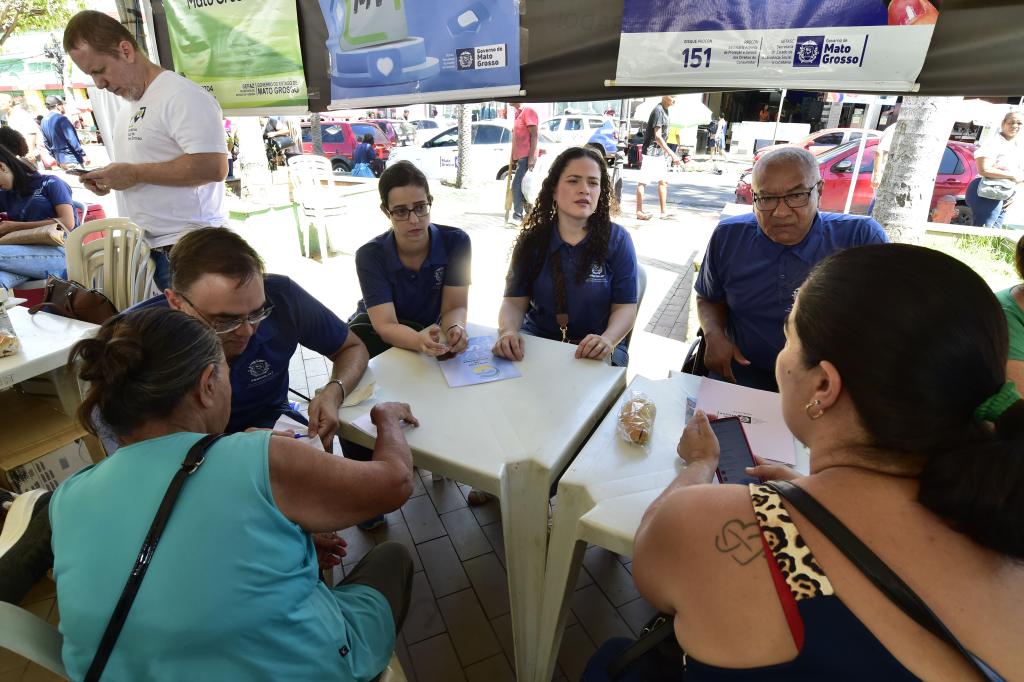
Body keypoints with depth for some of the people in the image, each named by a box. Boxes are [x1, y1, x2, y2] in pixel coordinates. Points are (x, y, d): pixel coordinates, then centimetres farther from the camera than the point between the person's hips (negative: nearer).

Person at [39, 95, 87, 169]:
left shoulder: (43, 122, 12)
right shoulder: (61, 119, -14)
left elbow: (47, 143, 16)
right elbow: (72, 140, -19)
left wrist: (56, 158, 24)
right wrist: (83, 155, -15)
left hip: (60, 161, 9)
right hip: (73, 159, -8)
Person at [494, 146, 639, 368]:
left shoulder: (617, 239, -2)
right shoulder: (532, 241, 3)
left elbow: (625, 306, -4)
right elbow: (514, 301, -2)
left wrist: (607, 340, -25)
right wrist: (508, 332, -25)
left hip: (593, 350, -2)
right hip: (536, 338, 2)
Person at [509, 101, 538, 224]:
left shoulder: (528, 111, -9)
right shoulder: (518, 113, 18)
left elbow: (534, 135, -15)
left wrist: (531, 157, -21)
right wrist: (513, 157, 20)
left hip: (526, 157, -9)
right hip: (519, 157, 9)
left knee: (517, 186, -11)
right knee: (522, 187, 10)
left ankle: (518, 216, -6)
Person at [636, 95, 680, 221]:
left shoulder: (665, 109, 11)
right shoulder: (658, 110, -16)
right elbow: (658, 136, -21)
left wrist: (666, 152, 20)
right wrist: (671, 154, -22)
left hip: (660, 153, 10)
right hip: (651, 152, -10)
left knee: (663, 181, 9)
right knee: (643, 181, -3)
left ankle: (664, 211, 13)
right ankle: (639, 212, 2)